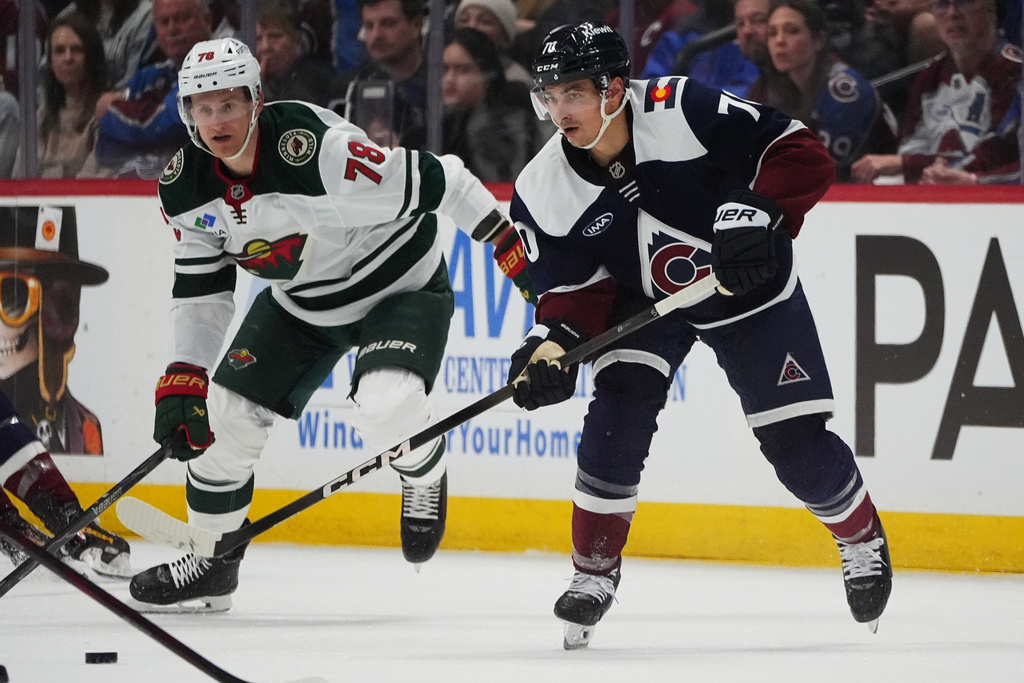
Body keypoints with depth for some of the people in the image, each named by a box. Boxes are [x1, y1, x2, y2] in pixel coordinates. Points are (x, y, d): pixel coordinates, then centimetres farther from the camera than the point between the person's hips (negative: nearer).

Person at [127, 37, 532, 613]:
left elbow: (432, 182, -29)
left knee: (390, 410, -30)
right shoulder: (186, 186, -11)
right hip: (300, 301, 7)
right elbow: (200, 288, 1)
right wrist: (182, 382, -5)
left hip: (401, 284, -7)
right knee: (226, 412, 0)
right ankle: (212, 562, 21)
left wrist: (512, 245, -26)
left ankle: (425, 477, 7)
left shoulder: (315, 148, -34)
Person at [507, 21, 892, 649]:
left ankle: (864, 540, 27)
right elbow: (575, 288, -10)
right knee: (619, 412, -21)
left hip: (751, 290, -2)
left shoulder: (687, 112, -31)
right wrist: (554, 345, -28)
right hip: (646, 297, 2)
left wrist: (759, 216, -38)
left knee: (795, 440, -2)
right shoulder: (546, 191, -18)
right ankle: (595, 569, -5)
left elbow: (802, 155, -26)